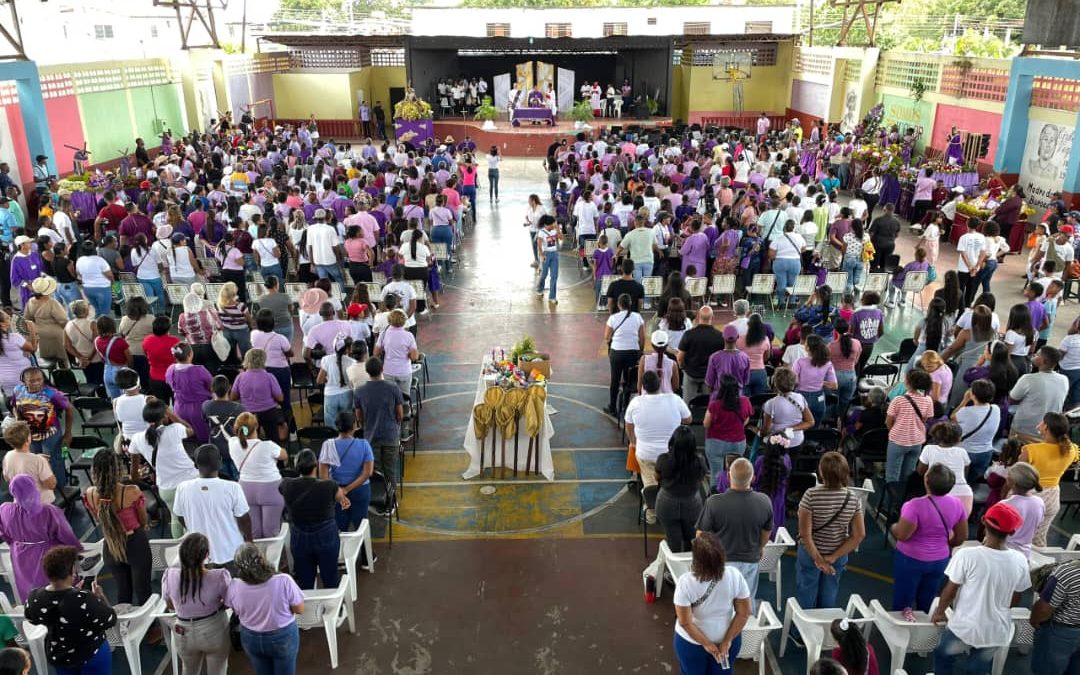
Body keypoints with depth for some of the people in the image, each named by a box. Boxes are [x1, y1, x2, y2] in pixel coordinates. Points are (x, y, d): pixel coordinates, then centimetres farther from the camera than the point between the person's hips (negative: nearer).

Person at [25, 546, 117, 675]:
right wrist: (100, 596, -7)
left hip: (56, 656, 5)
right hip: (92, 655, -4)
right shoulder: (84, 600, -34)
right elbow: (110, 621, -21)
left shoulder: (34, 598, -18)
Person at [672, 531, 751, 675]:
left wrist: (706, 644, -11)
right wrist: (727, 641, -7)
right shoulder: (735, 576, -24)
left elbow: (685, 622, -23)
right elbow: (744, 613, -15)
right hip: (727, 639, 2)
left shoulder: (685, 582, -30)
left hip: (691, 642, -2)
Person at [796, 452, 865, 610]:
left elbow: (805, 533, -24)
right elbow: (859, 534, -10)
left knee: (806, 601, 16)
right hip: (839, 556, 3)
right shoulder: (853, 499, -13)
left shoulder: (811, 495, -25)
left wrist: (818, 559, -14)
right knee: (828, 600, 21)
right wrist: (833, 557, -11)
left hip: (810, 553, -3)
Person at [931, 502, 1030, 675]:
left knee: (943, 657, 25)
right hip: (997, 632, 3)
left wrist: (940, 612, 7)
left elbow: (950, 590, -12)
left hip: (964, 627, -3)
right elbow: (1014, 601, 2)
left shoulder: (967, 555, -24)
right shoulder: (1020, 561, -12)